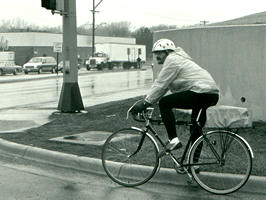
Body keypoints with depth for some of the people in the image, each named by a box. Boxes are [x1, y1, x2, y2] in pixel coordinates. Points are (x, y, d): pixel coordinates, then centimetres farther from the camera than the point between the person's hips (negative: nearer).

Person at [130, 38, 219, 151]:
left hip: (201, 92, -11)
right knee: (195, 129, 20)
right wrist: (146, 101, 17)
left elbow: (161, 85, -10)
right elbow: (161, 85, 23)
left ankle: (173, 139, -14)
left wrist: (145, 103, -6)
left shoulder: (172, 60, -6)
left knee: (164, 103, -10)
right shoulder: (176, 59, 25)